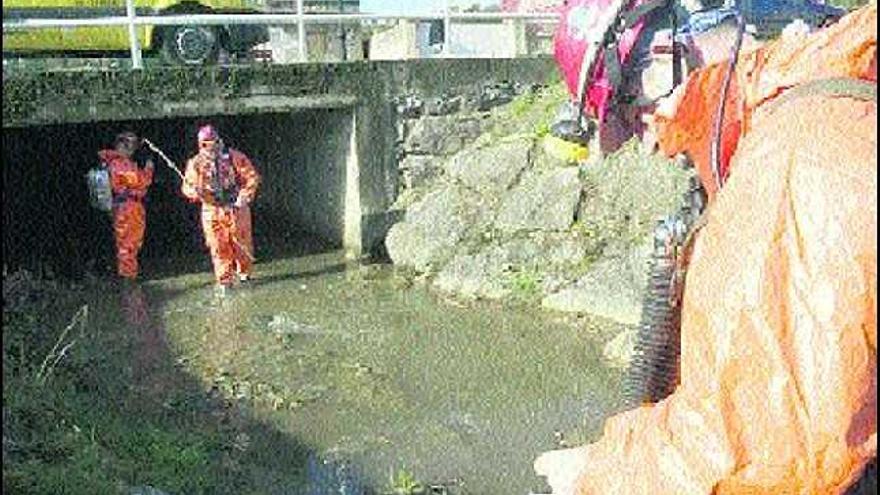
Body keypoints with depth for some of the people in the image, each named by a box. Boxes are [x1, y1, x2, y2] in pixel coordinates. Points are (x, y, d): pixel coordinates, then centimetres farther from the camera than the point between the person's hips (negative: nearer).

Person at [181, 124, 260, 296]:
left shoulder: (234, 157, -2)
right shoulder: (196, 163, 3)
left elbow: (252, 177, -3)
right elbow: (187, 185, 4)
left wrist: (244, 197, -14)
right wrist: (195, 191, -20)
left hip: (236, 208, -1)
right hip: (212, 210, 1)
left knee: (241, 243, 6)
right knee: (218, 246, 0)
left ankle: (244, 272, 30)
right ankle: (224, 281, 10)